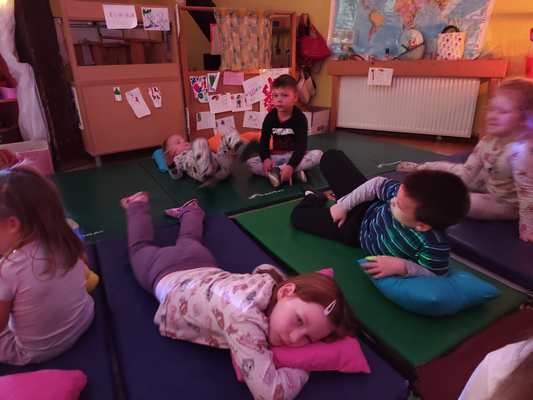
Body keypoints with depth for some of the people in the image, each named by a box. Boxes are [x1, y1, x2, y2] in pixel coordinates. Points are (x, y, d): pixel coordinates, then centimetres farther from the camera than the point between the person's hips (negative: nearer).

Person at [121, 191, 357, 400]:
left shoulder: (275, 278, -30)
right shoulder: (243, 314, -51)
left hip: (200, 263, 3)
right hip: (164, 273, -3)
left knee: (188, 241, 40)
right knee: (141, 247, 32)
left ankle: (189, 210, 63)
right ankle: (137, 206, 53)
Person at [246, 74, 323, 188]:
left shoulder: (300, 118, -14)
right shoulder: (270, 117, -6)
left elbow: (301, 145, -20)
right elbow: (264, 141, -5)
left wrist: (291, 165, -36)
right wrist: (266, 159, -26)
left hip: (295, 155, -2)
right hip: (276, 156, 3)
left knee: (318, 154, -30)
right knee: (250, 162, -18)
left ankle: (276, 171, -33)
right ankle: (295, 172, -30)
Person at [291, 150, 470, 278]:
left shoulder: (435, 245, -43)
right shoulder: (408, 194, -32)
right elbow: (377, 184, -16)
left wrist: (401, 266, -44)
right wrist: (343, 205, -12)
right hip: (368, 205, 3)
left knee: (299, 216, 2)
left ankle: (315, 199, 39)